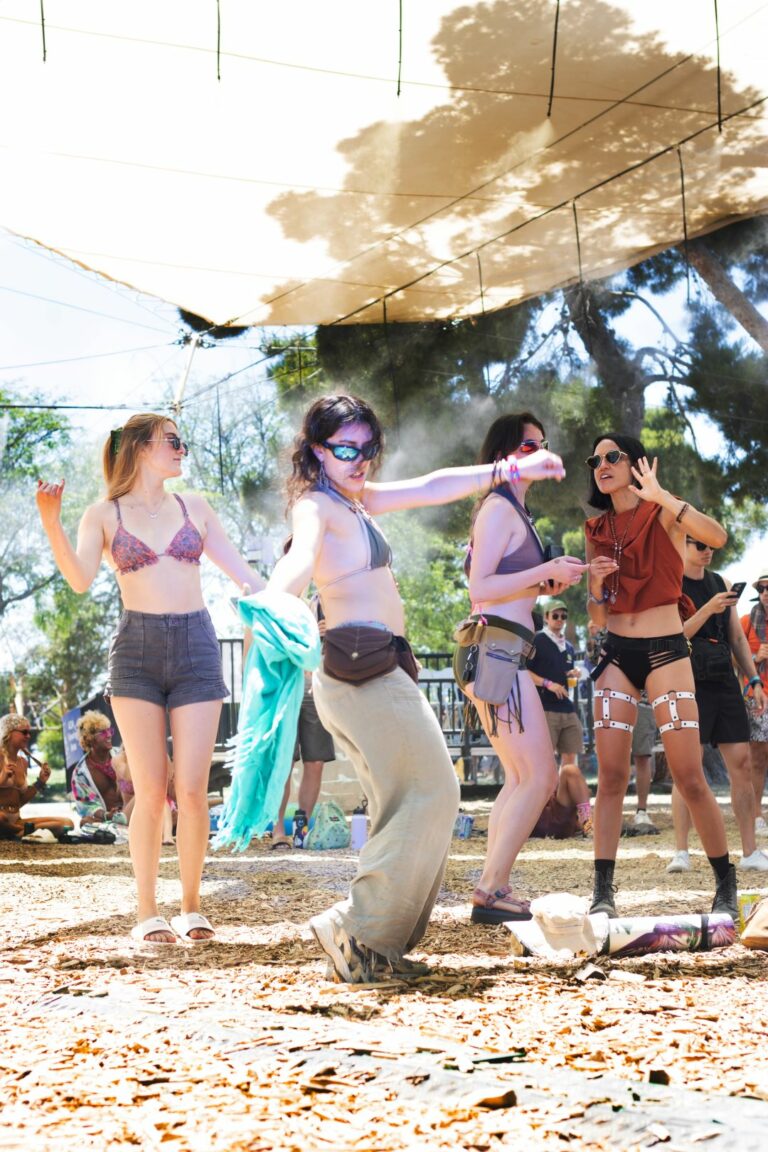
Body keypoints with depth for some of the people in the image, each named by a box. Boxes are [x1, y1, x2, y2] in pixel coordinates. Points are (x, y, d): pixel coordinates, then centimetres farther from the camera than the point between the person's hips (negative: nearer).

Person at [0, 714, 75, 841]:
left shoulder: (23, 762, 14)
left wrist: (41, 782, 7)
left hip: (15, 821, 7)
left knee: (66, 823, -7)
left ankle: (16, 833, -18)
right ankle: (33, 831, -16)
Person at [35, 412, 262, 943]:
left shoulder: (194, 507, 14)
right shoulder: (104, 514, 7)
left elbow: (242, 571, 18)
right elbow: (81, 580, -9)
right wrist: (51, 522, -21)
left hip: (196, 647, 2)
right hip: (137, 651, -2)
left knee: (192, 790, -3)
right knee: (151, 791, -5)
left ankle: (192, 907, 11)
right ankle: (148, 912, 7)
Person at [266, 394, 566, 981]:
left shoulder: (358, 499, 18)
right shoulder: (316, 504, -10)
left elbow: (433, 488, 24)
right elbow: (302, 553, -31)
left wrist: (511, 469, 25)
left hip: (376, 668, 10)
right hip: (363, 664, -10)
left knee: (406, 809, 12)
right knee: (432, 795, -12)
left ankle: (382, 942, 11)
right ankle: (362, 930, -15)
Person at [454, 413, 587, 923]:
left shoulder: (514, 510, 22)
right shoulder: (499, 508, -8)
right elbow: (480, 588, -16)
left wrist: (549, 583, 13)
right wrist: (546, 571, -17)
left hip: (503, 656, 11)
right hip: (495, 652, -11)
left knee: (523, 779, 13)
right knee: (537, 777, -11)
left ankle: (492, 888, 15)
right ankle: (492, 892, -8)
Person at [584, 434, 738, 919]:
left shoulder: (663, 515, -1)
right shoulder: (598, 531, 11)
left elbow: (717, 536, -23)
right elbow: (598, 616, 14)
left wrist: (660, 495, -29)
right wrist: (596, 582, -7)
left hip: (665, 652, -4)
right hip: (616, 655, 4)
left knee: (690, 777, -5)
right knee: (612, 775, -4)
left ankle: (727, 884, 10)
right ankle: (603, 890, -2)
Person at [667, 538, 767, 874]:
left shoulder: (720, 582, 15)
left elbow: (737, 636, 18)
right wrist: (707, 610, -24)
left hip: (724, 682, 6)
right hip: (691, 685, -6)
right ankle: (681, 852, -4)